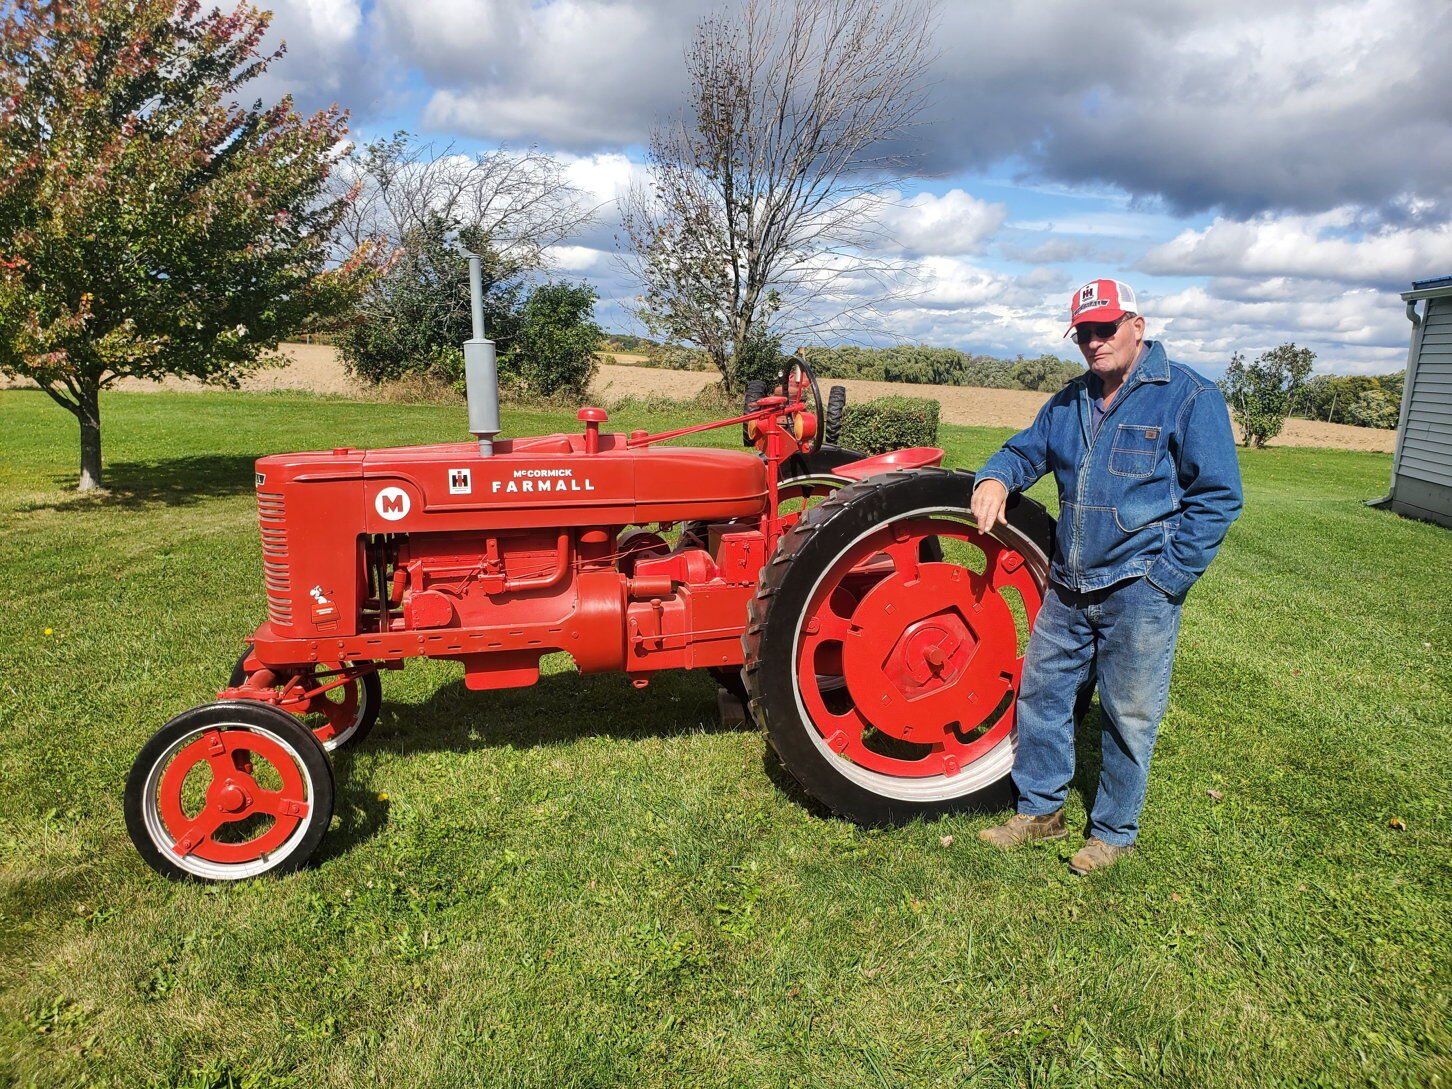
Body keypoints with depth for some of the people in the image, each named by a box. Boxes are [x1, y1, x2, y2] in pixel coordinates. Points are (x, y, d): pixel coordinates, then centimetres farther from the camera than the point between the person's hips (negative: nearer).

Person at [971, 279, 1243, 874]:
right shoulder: (1069, 401, 11)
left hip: (1138, 593, -6)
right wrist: (997, 476, -7)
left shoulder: (1188, 396, -7)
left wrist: (1166, 578, -14)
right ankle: (1040, 808, 30)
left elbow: (1218, 496, -8)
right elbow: (1027, 449, 19)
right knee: (1041, 691, 13)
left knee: (1127, 717, 6)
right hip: (1067, 587, 6)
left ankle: (1113, 831, 26)